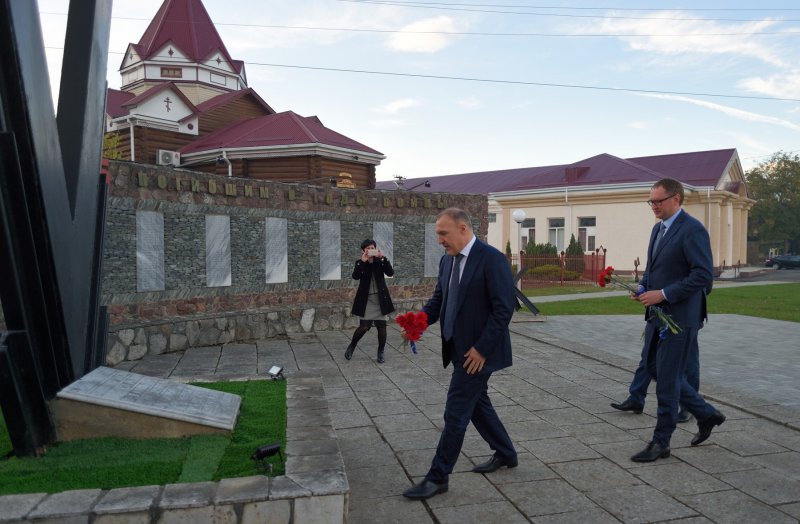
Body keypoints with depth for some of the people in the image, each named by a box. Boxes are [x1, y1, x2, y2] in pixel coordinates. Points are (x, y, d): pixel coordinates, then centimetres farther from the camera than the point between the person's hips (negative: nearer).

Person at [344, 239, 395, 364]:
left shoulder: (380, 262, 2)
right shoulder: (360, 262, -1)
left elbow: (390, 273, -14)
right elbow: (355, 276, -19)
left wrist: (383, 258, -26)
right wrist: (362, 262, -32)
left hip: (380, 299, 2)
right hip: (366, 299, -2)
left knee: (381, 326, 2)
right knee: (364, 327, -5)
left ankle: (381, 352, 18)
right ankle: (351, 346, 21)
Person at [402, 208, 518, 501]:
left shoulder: (491, 259, -17)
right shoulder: (447, 261, 8)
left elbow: (504, 308, -19)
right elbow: (439, 300, 13)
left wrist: (482, 348, -21)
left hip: (478, 351, -8)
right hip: (460, 349, 8)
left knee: (456, 412, -3)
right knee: (477, 404, 20)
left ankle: (438, 477, 9)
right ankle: (505, 453, 40)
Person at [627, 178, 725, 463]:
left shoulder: (692, 230, -15)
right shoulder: (658, 229, 13)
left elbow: (704, 276, -21)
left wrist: (663, 294, -23)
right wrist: (643, 288, 3)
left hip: (679, 316, -9)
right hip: (658, 314, 9)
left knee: (667, 378, -1)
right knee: (654, 367, 15)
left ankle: (661, 442, 12)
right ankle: (706, 414, 33)